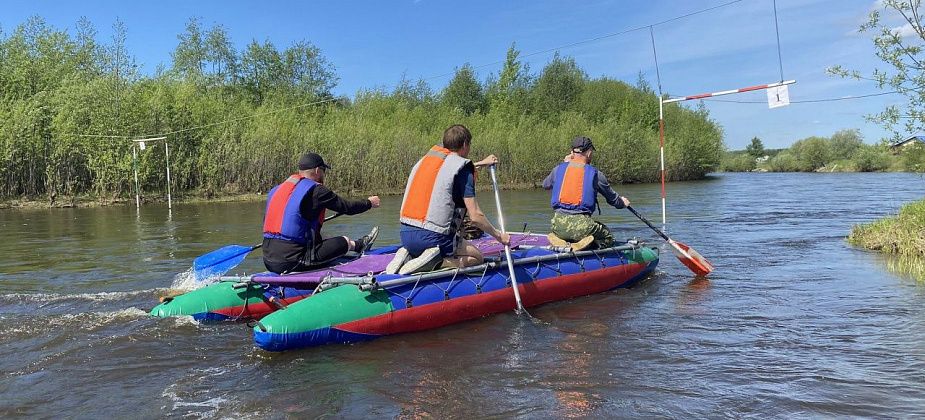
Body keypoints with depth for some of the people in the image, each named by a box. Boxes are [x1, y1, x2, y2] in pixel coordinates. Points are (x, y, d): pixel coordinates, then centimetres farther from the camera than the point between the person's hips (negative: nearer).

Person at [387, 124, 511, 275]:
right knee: (477, 257, 14)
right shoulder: (462, 167, -6)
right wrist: (499, 236, 6)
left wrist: (480, 163, 53)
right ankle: (436, 263, -10)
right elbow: (475, 216, -9)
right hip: (432, 237, -7)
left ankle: (408, 257, 5)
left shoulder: (425, 159, 16)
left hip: (406, 234, 7)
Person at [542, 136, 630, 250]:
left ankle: (561, 242, 1)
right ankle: (581, 245, -9)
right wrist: (622, 203, 40)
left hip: (558, 224, 4)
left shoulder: (558, 169, 6)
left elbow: (545, 185, 29)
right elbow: (613, 199, 15)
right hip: (581, 225, -4)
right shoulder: (595, 174, 0)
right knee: (608, 238, 21)